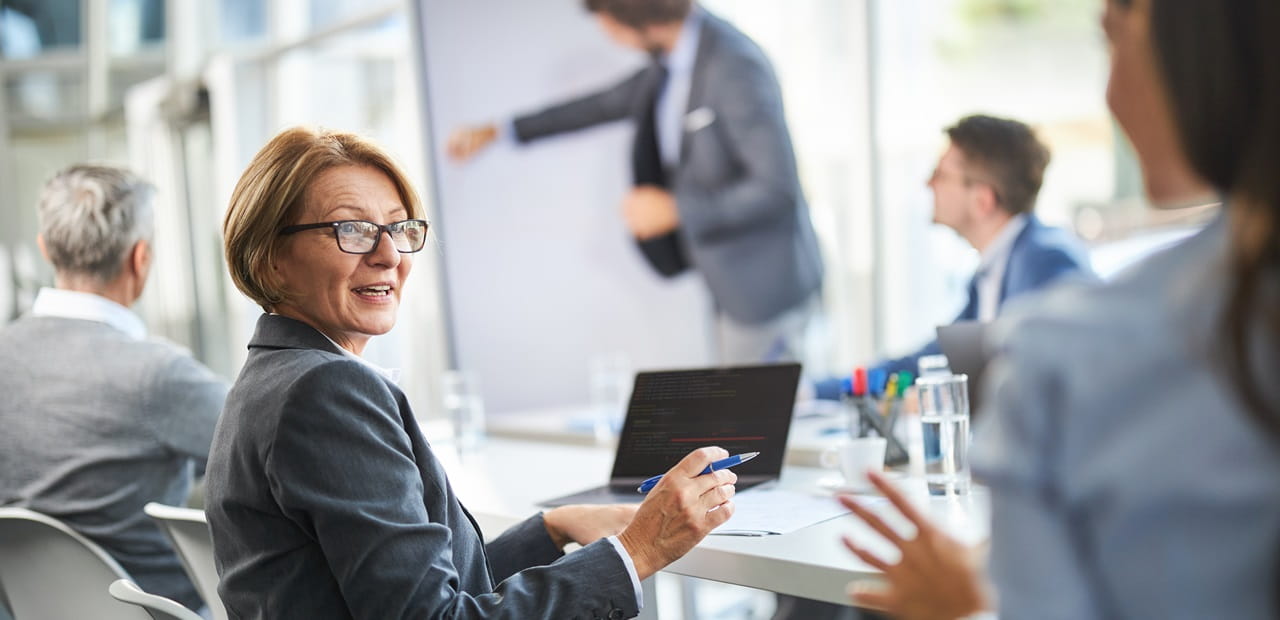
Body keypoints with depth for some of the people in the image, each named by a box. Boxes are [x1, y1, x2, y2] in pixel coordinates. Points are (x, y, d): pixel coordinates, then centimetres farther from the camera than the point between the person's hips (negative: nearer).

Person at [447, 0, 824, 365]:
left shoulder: (736, 68, -23)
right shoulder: (671, 62, 5)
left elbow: (778, 188, -26)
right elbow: (610, 103, 22)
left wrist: (675, 210, -18)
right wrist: (500, 131, 28)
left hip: (765, 285, -9)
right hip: (732, 284, 9)